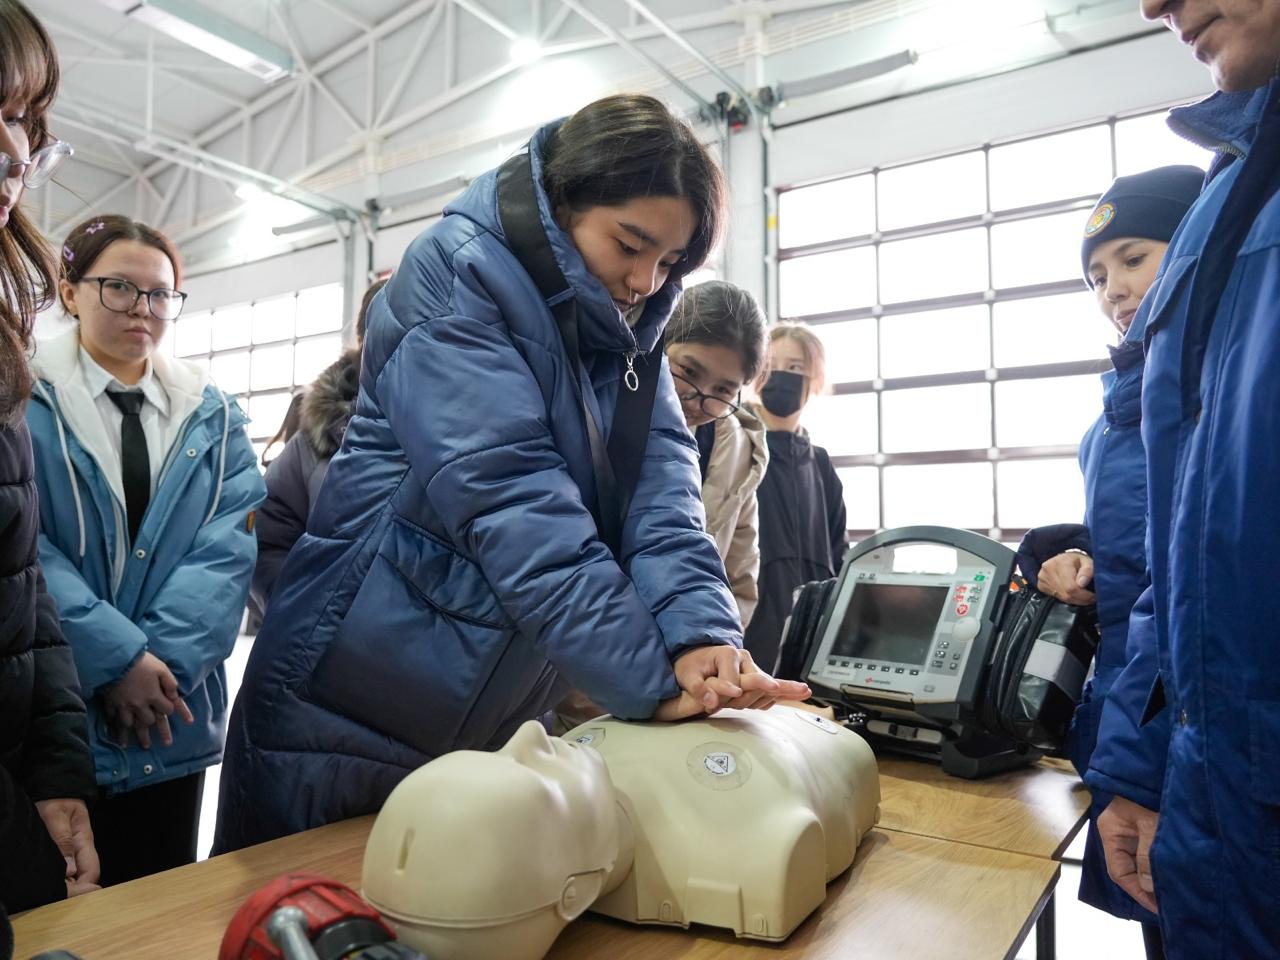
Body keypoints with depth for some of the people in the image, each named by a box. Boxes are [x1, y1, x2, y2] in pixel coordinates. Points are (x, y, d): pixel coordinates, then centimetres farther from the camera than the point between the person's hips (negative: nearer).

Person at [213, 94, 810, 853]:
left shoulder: (624, 327, 6)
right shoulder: (455, 275, -15)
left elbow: (662, 479, -7)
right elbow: (509, 499, -26)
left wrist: (700, 631, -24)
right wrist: (654, 676, -28)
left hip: (502, 712, 7)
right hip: (358, 699, -6)